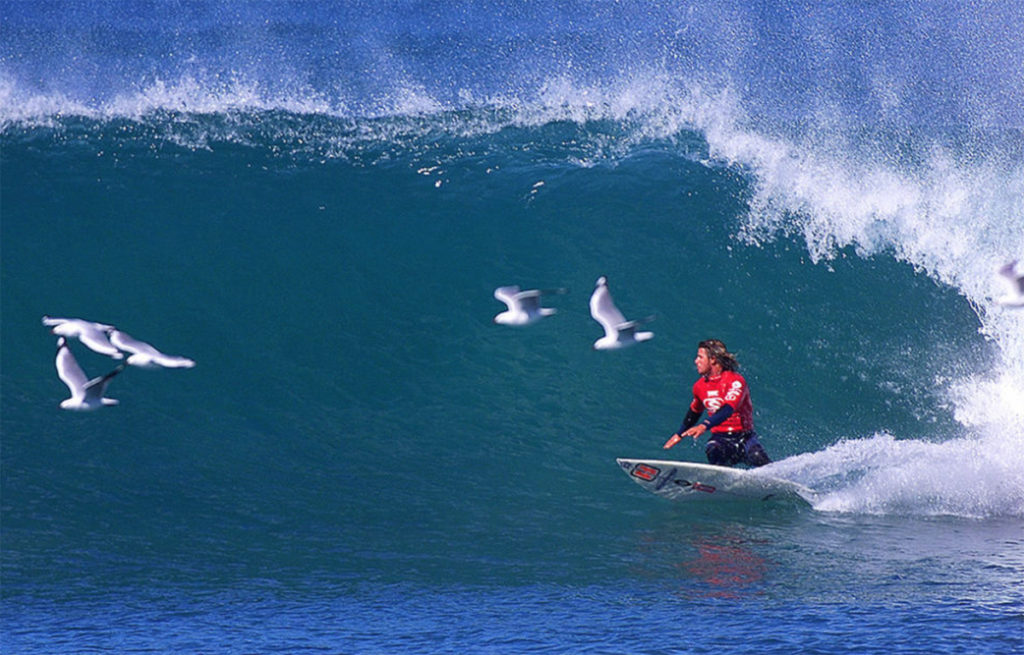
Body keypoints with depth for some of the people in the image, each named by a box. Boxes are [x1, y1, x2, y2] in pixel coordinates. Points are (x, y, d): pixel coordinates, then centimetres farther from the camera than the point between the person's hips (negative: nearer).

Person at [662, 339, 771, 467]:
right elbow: (694, 411, 29)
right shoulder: (700, 386, 8)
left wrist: (705, 425, -42)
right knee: (713, 451, -33)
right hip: (720, 439, 3)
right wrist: (679, 434, 40)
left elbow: (728, 410, -28)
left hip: (744, 436, -3)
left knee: (757, 457, -31)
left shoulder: (735, 381, -12)